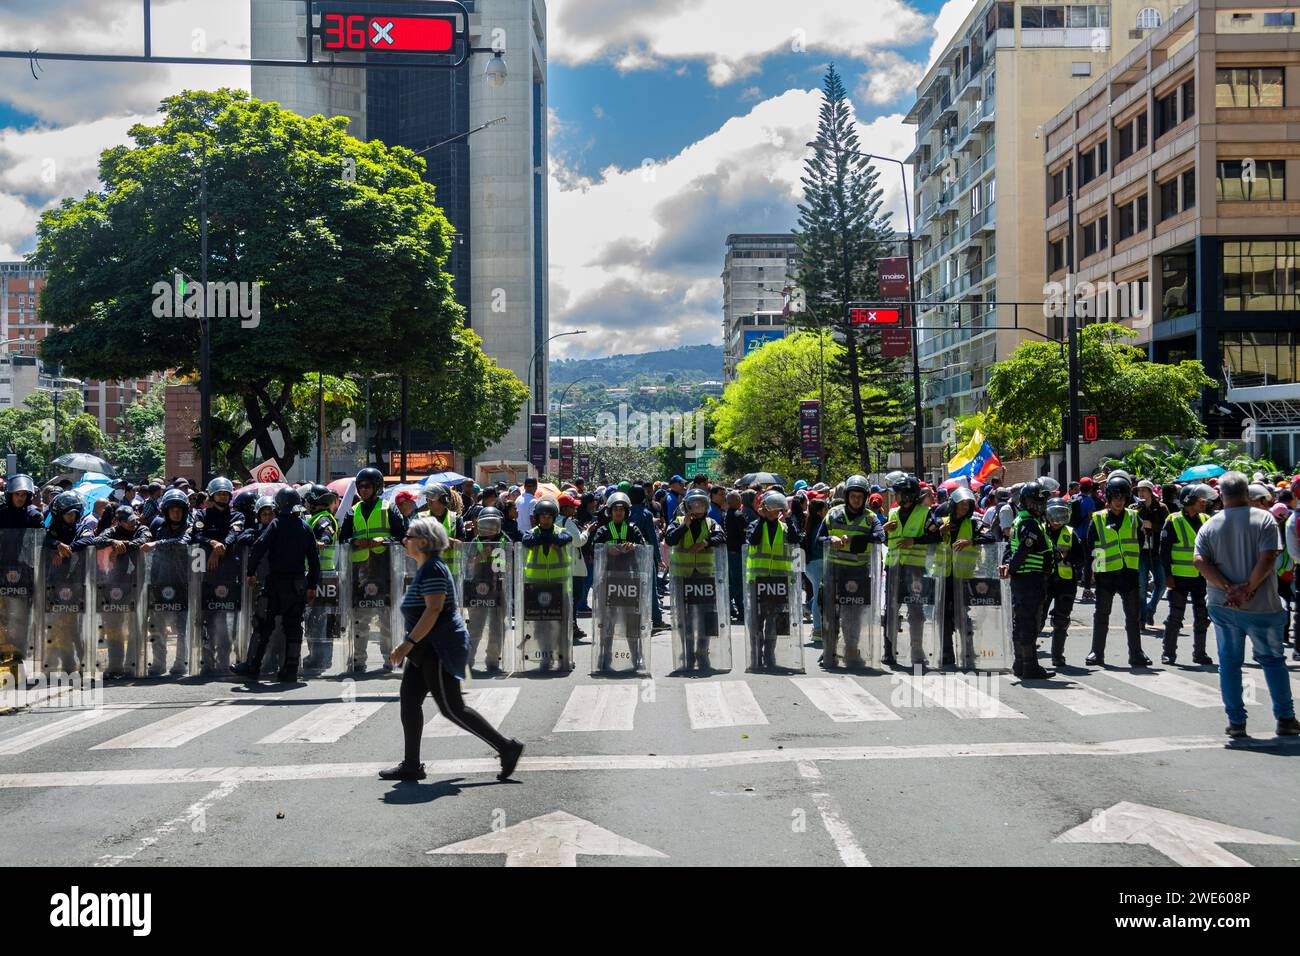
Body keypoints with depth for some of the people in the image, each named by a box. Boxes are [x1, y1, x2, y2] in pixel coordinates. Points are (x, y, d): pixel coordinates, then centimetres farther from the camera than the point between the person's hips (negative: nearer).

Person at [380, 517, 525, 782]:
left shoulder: (433, 569, -16)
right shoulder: (426, 568, 16)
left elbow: (433, 610, -24)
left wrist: (408, 643, -25)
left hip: (440, 649, -11)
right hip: (427, 650, 11)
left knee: (452, 708, -7)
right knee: (409, 700, 8)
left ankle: (506, 747, 0)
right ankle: (411, 765, 13)